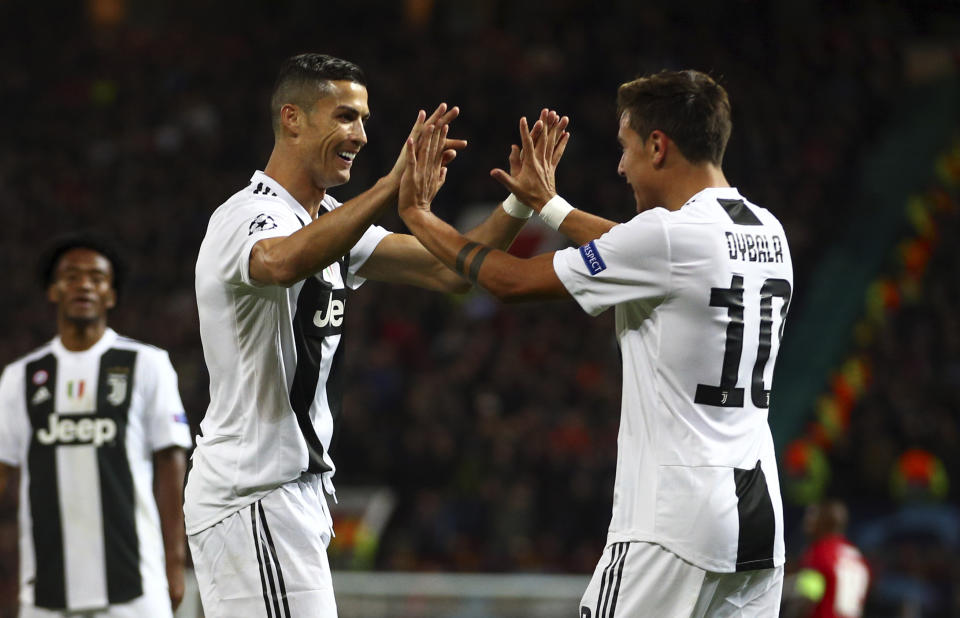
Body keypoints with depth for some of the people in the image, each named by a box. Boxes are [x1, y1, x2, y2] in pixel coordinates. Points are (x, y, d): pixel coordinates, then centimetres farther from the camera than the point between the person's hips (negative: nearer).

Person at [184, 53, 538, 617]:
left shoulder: (333, 221, 16)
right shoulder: (248, 216, -15)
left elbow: (449, 270, 11)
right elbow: (281, 263, -41)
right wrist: (394, 187, -46)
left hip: (293, 491, 10)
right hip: (252, 493, -10)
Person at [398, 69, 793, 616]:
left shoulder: (670, 234, -13)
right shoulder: (767, 232, 11)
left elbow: (513, 280, -4)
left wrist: (418, 214, 10)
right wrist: (548, 204, 37)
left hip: (676, 519, -8)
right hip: (759, 509, 8)